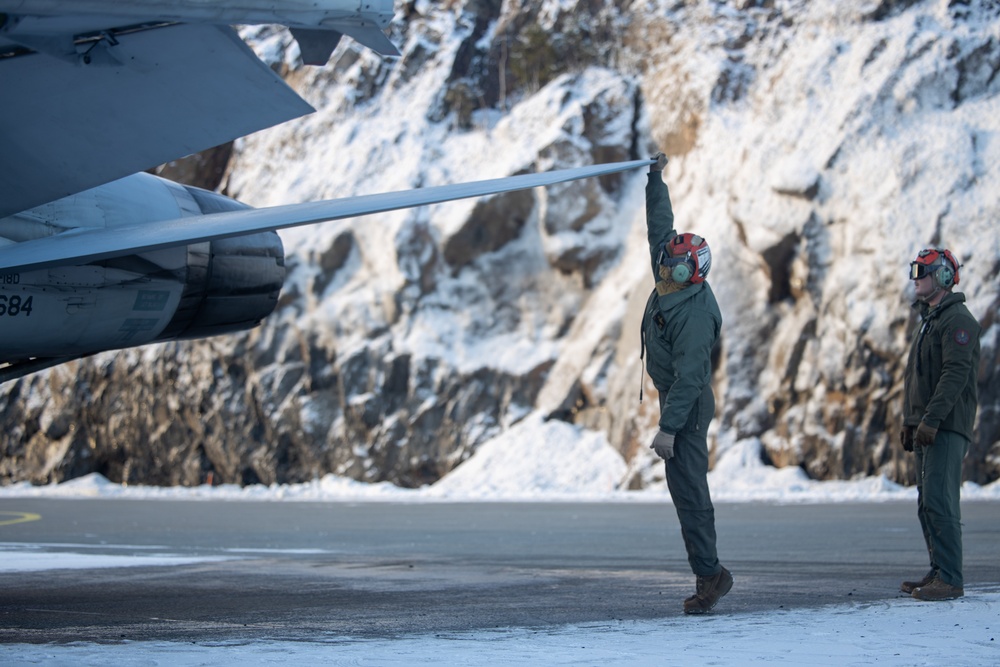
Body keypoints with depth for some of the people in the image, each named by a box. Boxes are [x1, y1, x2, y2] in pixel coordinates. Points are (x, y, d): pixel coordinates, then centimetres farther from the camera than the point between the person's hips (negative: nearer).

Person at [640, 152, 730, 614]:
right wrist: (655, 180, 17)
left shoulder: (694, 316, -25)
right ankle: (708, 575, 15)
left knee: (688, 488, -11)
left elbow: (688, 378, -27)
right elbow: (660, 229, 14)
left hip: (687, 406, -10)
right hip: (675, 398, 10)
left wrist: (668, 428, -29)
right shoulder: (671, 285, 0)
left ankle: (708, 572, -9)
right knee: (686, 488, 12)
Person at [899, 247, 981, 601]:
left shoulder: (958, 320, -11)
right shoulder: (929, 320, 21)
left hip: (947, 428, -10)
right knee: (928, 504, 10)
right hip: (926, 427, 10)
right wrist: (909, 422, 20)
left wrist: (932, 419, -25)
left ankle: (950, 580, -15)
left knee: (939, 501, -15)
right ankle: (939, 573, 14)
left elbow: (955, 373, -21)